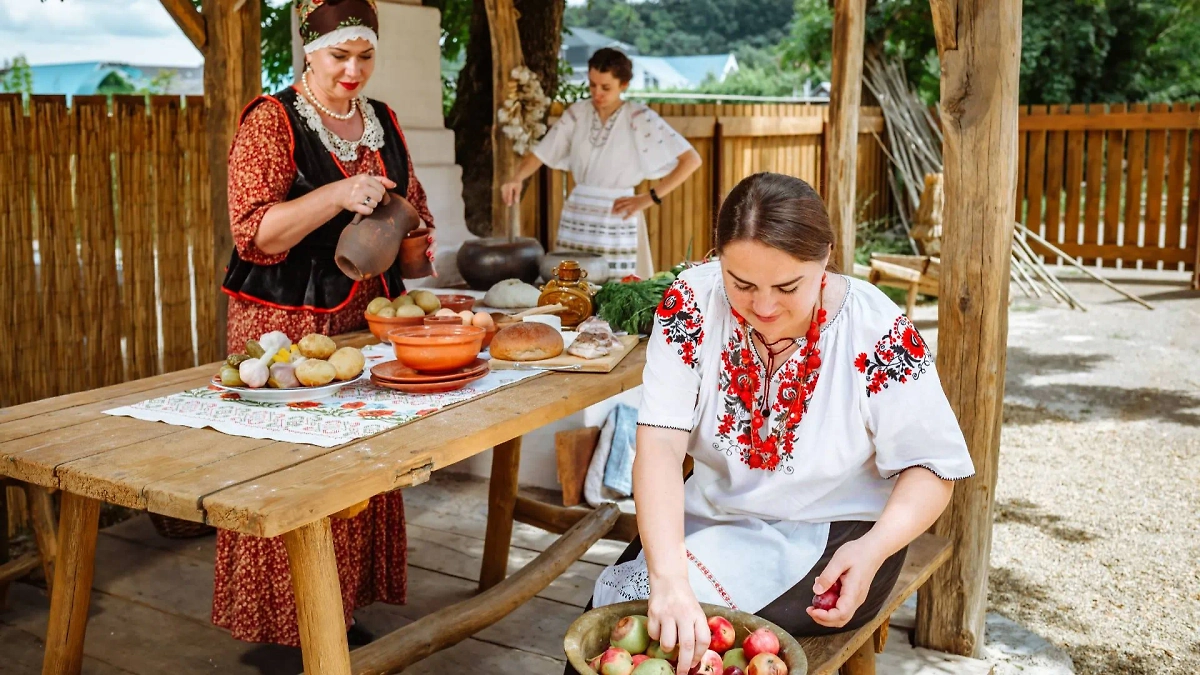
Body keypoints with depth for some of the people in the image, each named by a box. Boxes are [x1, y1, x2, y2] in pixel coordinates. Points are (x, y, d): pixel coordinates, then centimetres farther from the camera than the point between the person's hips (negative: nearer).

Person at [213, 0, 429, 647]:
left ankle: (344, 611, 21)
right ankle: (288, 628, 11)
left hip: (367, 319, 6)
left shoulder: (383, 121, 13)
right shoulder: (271, 121, -6)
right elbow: (253, 233, -15)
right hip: (288, 325, -6)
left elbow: (415, 208, 24)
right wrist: (338, 194, -26)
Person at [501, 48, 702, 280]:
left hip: (617, 219, -4)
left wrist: (649, 198, -13)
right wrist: (517, 178, -15)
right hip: (576, 217, 4)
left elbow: (691, 160, -11)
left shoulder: (639, 118, -8)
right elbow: (540, 154, 6)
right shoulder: (577, 113, 4)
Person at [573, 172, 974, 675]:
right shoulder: (692, 304, -15)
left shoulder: (878, 332, -18)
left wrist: (873, 551, -30)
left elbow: (931, 468, -10)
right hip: (710, 519, 3)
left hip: (833, 536, -2)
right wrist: (667, 575, -39)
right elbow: (661, 444, -24)